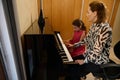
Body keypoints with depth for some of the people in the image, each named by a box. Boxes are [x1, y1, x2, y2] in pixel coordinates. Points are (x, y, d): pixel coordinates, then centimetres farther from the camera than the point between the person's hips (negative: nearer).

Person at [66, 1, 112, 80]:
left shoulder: (105, 28, -29)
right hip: (89, 56, 8)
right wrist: (74, 45, 12)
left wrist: (84, 61, -18)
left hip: (98, 61, -8)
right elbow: (87, 39, 11)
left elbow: (97, 51, -29)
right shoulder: (95, 25, 0)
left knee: (74, 73, -13)